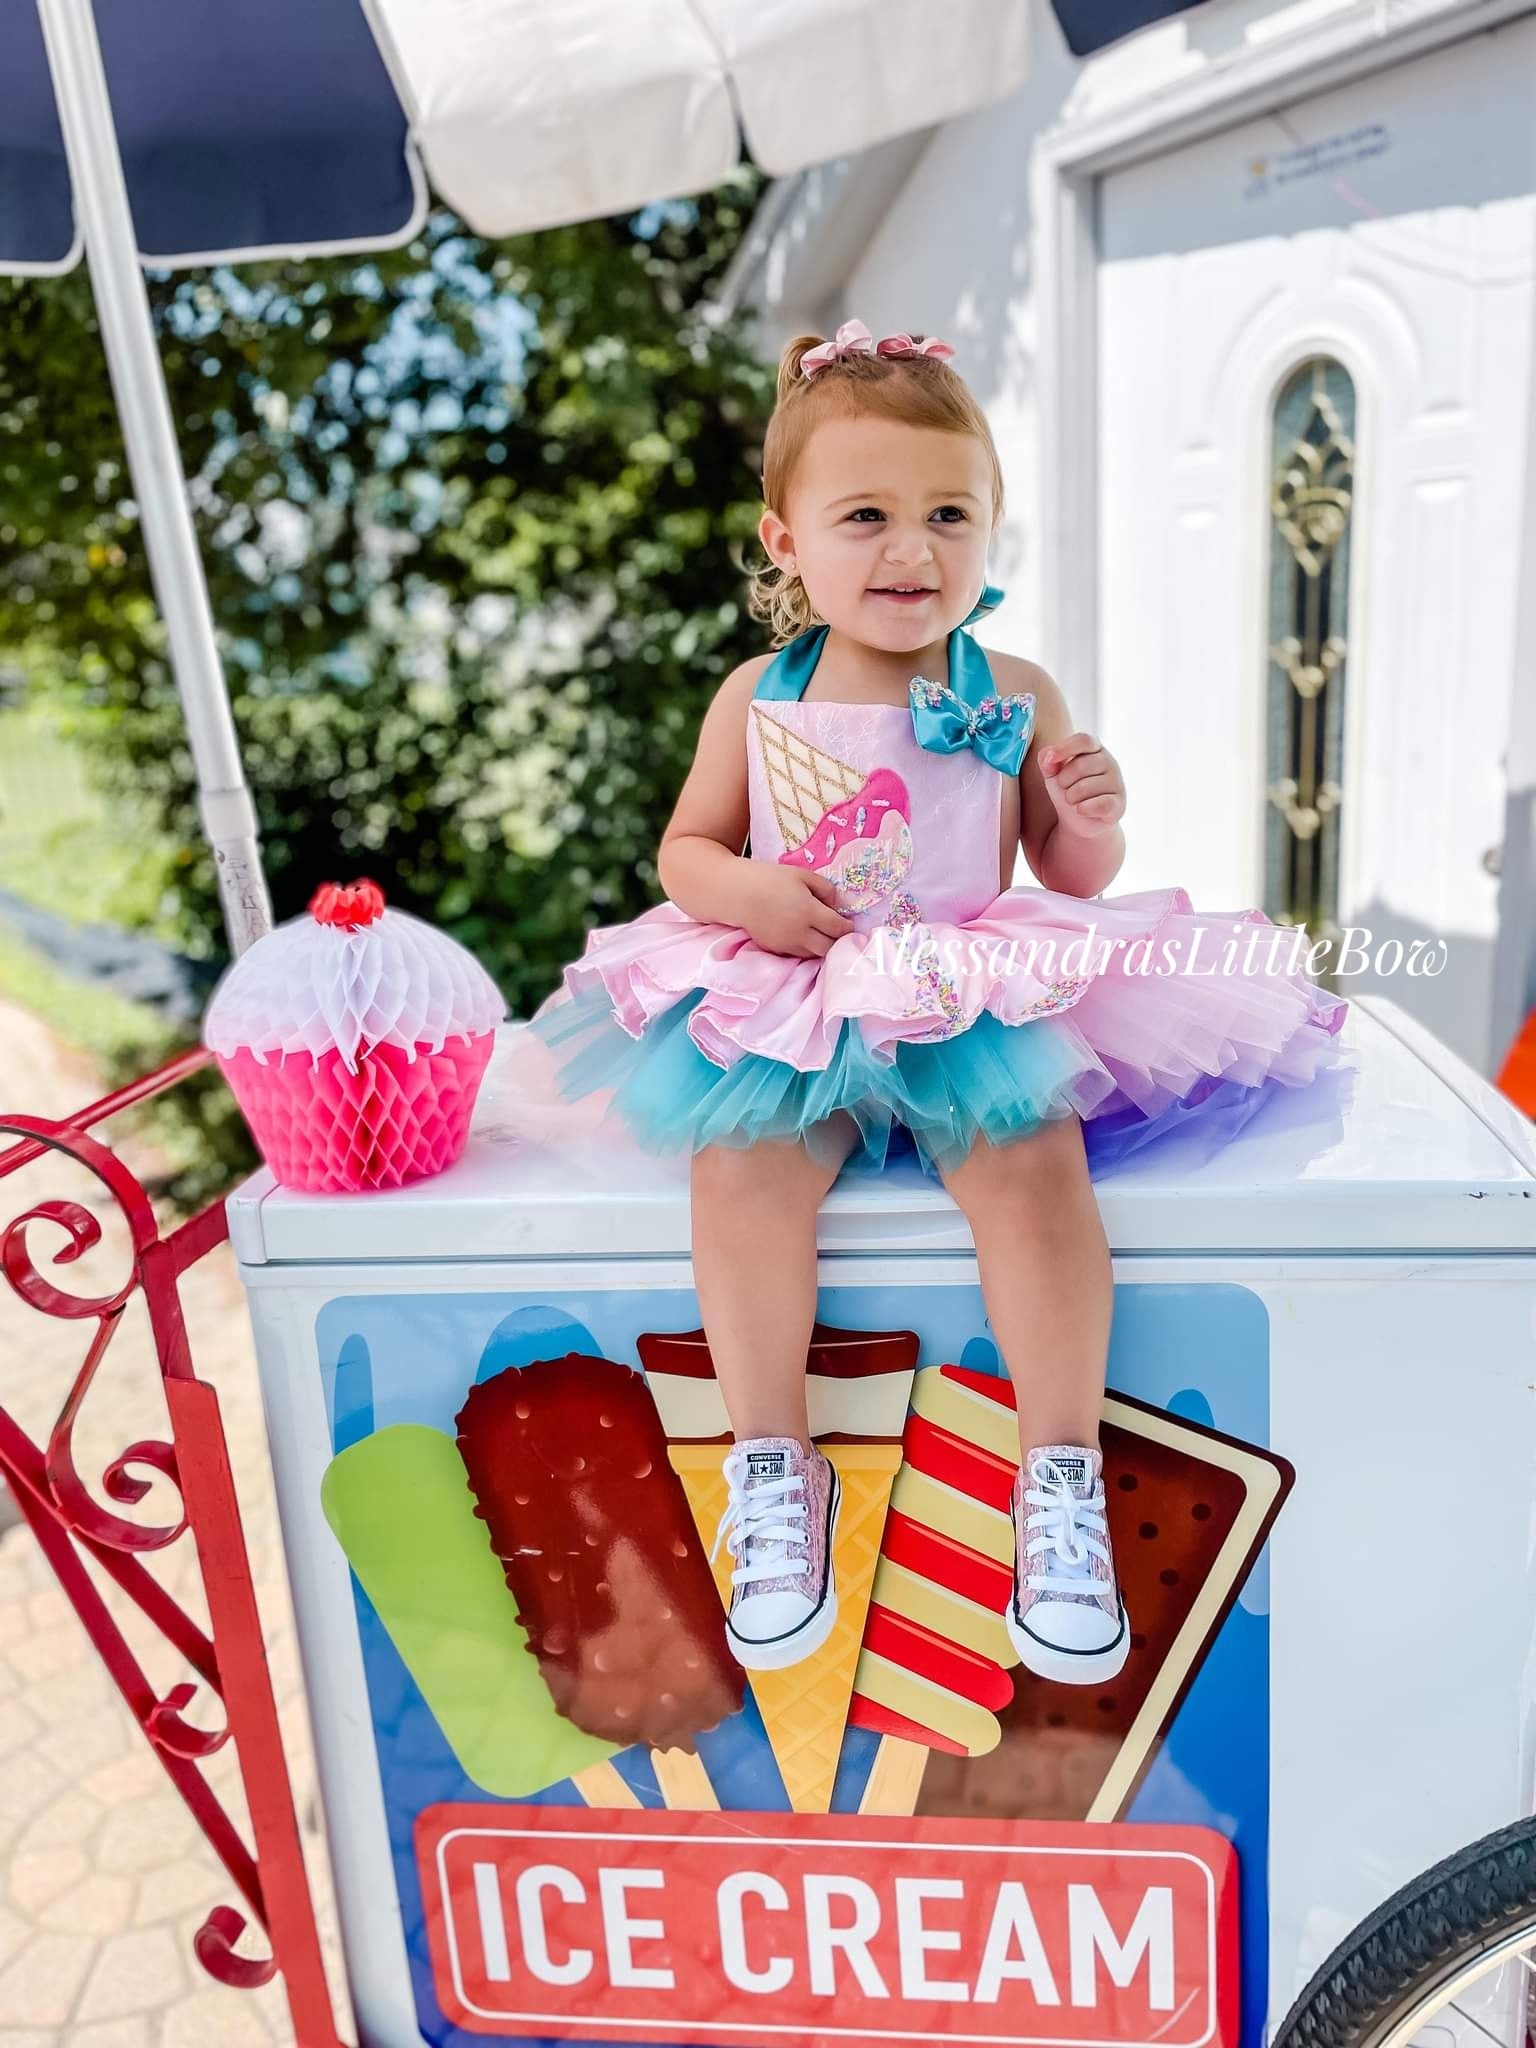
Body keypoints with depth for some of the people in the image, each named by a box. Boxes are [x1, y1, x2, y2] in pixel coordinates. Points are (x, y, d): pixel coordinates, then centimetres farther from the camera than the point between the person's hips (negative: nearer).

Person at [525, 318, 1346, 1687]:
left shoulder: (1015, 696, 4)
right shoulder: (758, 698, 4)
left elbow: (1071, 879, 11)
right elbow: (686, 847, 12)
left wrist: (1092, 823, -12)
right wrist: (745, 889, -10)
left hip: (979, 997, 0)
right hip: (788, 1004, 1)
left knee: (1032, 1159, -27)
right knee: (742, 1163, -25)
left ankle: (1061, 1472, -8)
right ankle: (773, 1466, -6)